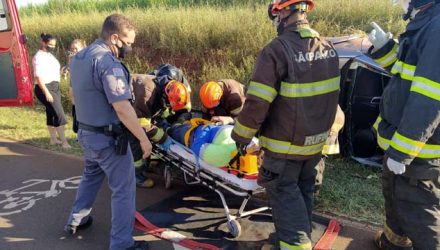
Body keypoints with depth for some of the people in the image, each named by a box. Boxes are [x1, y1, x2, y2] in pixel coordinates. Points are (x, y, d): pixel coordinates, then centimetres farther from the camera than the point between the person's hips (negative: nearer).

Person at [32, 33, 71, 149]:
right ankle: (64, 141, -8)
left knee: (52, 113, 13)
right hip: (45, 88, -9)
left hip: (55, 87, 9)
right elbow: (38, 76, -20)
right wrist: (46, 92, -24)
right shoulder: (39, 57, -13)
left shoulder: (50, 55, 14)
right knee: (59, 114, -11)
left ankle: (53, 139, 21)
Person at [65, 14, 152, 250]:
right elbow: (122, 109, -27)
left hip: (86, 133, 9)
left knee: (90, 176, 29)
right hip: (108, 138, -9)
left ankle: (75, 221, 44)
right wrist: (144, 139, -20)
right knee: (124, 189, 4)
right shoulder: (109, 63, -23)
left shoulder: (78, 58, 7)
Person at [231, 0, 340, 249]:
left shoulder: (276, 50, -23)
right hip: (317, 140, 7)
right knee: (304, 190, 23)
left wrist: (241, 137, -9)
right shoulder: (328, 47, 0)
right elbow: (329, 95, 11)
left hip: (285, 144, -7)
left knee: (284, 192, 10)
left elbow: (257, 104, -24)